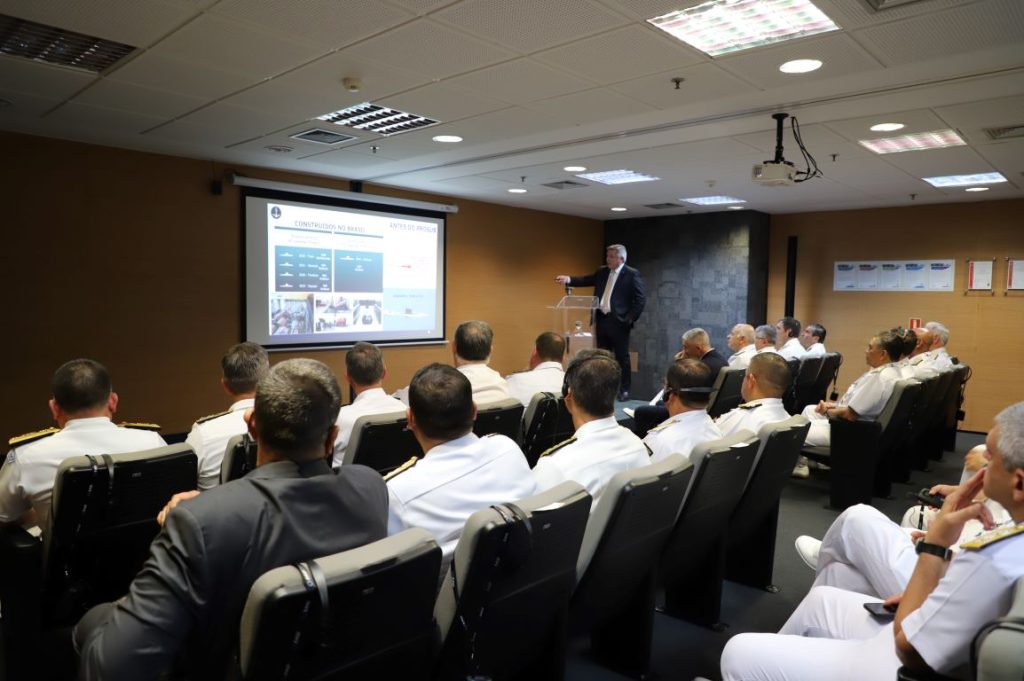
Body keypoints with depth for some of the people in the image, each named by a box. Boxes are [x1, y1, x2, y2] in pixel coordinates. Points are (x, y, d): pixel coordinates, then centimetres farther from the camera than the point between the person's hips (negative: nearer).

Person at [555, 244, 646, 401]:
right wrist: (568, 279, -8)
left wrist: (630, 319, -13)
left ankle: (624, 391, 13)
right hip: (601, 320, 6)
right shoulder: (602, 272, 12)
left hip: (618, 322, -6)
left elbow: (640, 299, -9)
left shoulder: (632, 274, -7)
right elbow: (586, 280, 8)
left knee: (622, 357, 3)